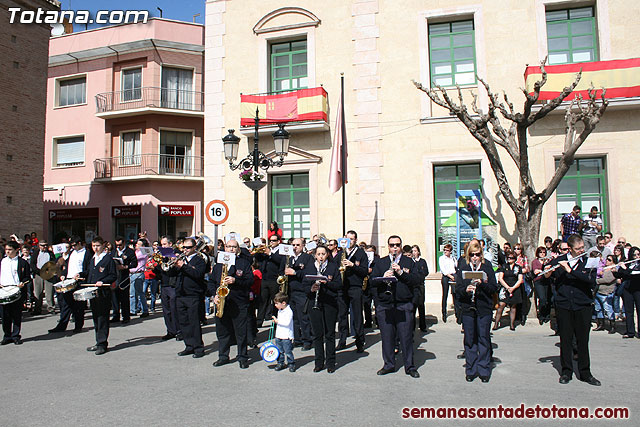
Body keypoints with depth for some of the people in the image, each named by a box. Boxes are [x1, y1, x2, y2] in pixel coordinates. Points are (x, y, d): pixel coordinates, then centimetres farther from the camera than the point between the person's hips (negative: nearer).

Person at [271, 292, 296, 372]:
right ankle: (280, 363, 23)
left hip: (286, 336, -8)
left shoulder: (289, 311, -16)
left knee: (288, 351, -1)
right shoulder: (279, 310, 12)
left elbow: (287, 323, -26)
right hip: (278, 335, 8)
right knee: (279, 351, 11)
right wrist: (275, 321, 9)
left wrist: (277, 321, -22)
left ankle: (291, 364, 13)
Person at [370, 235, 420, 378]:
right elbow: (372, 282, 6)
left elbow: (416, 280, -2)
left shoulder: (409, 262, 9)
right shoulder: (380, 263, 13)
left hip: (404, 305, -1)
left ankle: (410, 366, 14)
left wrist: (401, 272, -14)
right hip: (384, 306, 2)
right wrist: (383, 277, -13)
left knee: (406, 336, 1)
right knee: (387, 336, 6)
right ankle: (389, 364, 21)